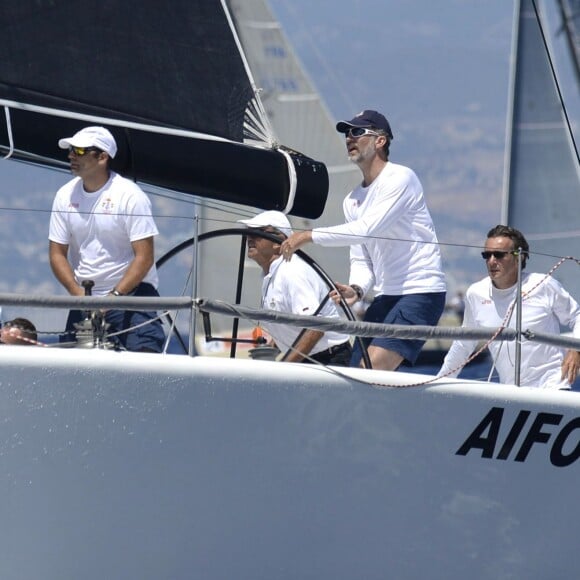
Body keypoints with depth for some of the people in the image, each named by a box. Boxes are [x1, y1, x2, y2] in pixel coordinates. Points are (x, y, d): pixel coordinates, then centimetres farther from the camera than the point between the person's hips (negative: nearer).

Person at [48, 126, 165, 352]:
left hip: (131, 292, -5)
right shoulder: (65, 195, 4)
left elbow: (144, 257, -14)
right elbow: (57, 253, 6)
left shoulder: (130, 195, -11)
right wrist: (79, 294, -10)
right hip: (83, 297, 5)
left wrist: (114, 296, -21)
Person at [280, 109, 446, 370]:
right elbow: (360, 259, 16)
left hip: (421, 292, -8)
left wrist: (310, 235, -23)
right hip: (385, 297, 9)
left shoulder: (400, 178, -10)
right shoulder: (353, 200, 15)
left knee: (374, 366, -24)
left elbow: (368, 229, -23)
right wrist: (356, 289, -7)